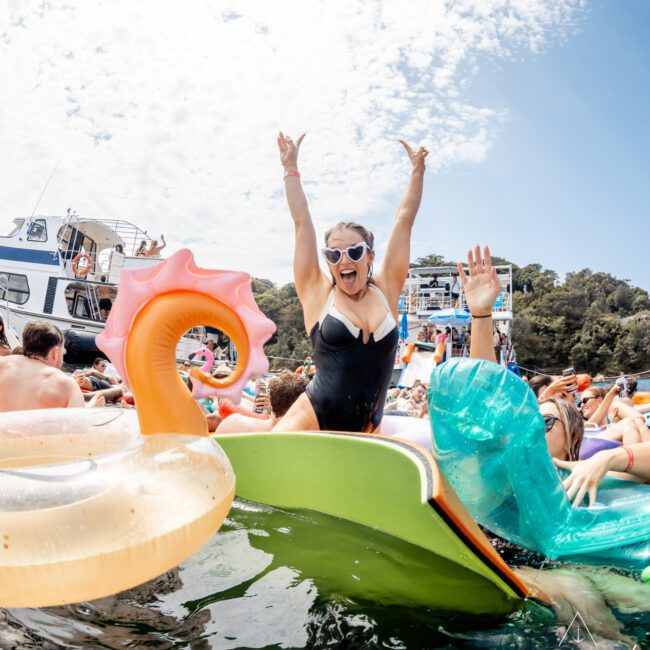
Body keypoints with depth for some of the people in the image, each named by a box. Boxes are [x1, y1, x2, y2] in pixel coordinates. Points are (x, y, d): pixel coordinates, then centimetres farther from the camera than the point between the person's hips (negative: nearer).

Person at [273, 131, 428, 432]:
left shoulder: (385, 289, 6)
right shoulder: (318, 293, 1)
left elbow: (404, 220, 10)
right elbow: (302, 222, 4)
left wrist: (417, 170, 15)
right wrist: (291, 168, 10)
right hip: (311, 424, -3)